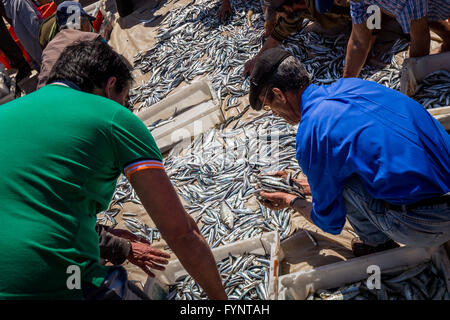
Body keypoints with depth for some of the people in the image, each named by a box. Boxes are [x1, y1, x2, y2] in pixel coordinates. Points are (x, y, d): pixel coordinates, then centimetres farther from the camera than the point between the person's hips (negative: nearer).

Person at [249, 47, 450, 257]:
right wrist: (316, 185, 32)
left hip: (427, 225, -8)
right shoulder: (350, 84, 6)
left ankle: (378, 244, 18)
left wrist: (290, 201, 17)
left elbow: (332, 223, -1)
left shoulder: (310, 135, -16)